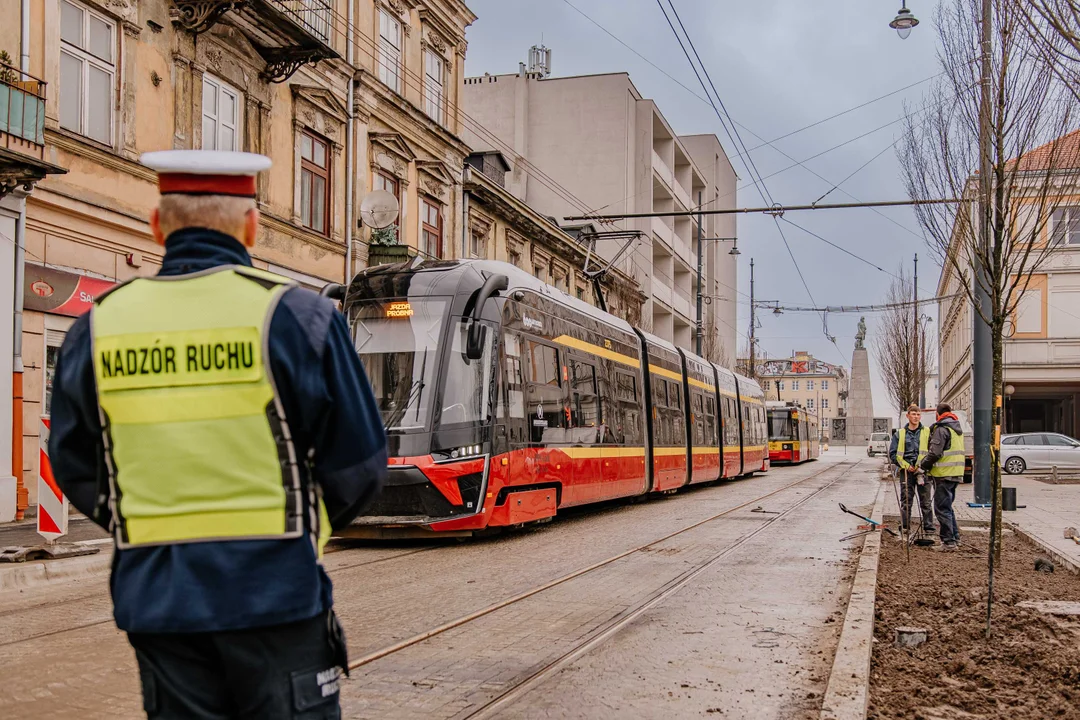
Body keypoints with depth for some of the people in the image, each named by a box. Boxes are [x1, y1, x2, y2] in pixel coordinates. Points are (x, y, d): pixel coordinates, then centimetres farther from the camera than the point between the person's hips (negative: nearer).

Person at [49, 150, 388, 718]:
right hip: (274, 588, -3)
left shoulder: (98, 327, 1)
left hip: (155, 593, 4)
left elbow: (77, 470, 9)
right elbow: (358, 462, -5)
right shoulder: (295, 316, -9)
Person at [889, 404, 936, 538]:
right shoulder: (899, 434, 7)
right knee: (906, 501, 4)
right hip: (906, 471, 1)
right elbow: (893, 454, 7)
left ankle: (929, 526, 9)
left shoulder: (927, 432, 5)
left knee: (926, 501, 2)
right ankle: (905, 527, 11)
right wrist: (906, 465, -5)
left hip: (923, 471, -1)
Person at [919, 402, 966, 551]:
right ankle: (955, 537, 24)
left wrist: (923, 465, -3)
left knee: (942, 508, -5)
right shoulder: (958, 429, 16)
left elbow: (934, 453, -19)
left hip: (943, 473, -9)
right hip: (956, 473, 9)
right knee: (948, 507, 20)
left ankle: (948, 541, -6)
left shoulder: (942, 429, -14)